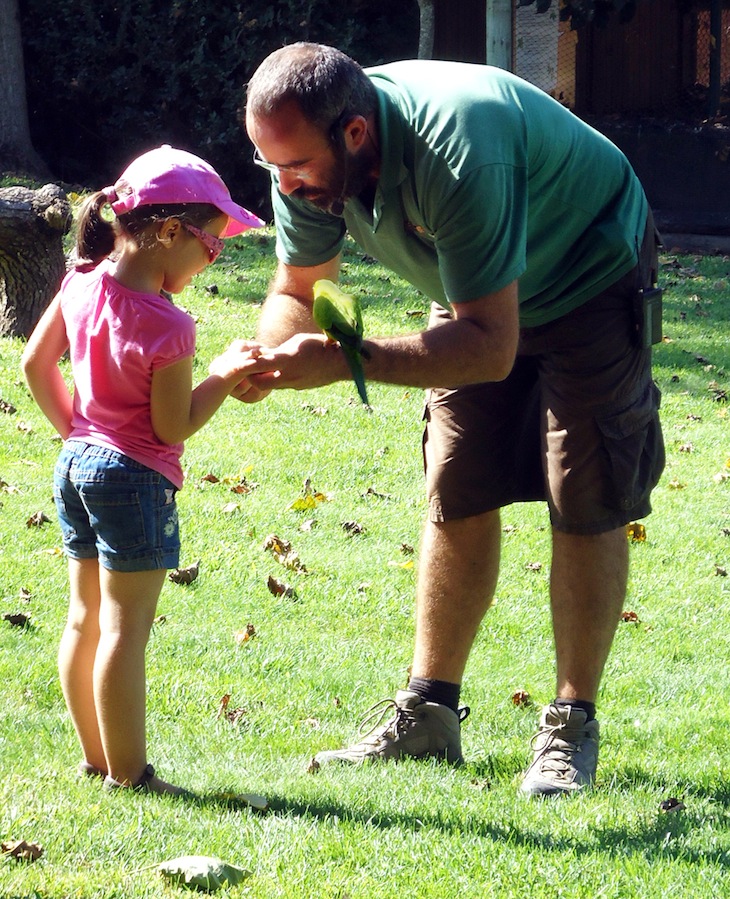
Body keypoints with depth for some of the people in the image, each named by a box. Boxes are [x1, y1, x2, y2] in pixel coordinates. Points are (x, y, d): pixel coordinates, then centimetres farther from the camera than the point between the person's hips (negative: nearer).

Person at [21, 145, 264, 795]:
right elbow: (174, 426, -16)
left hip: (77, 464, 8)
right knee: (125, 629, -3)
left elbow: (36, 363, 10)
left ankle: (95, 758, 25)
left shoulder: (83, 285, 0)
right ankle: (128, 773, 2)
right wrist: (225, 377, -5)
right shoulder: (166, 326, -22)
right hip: (136, 477, -8)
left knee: (86, 619, 15)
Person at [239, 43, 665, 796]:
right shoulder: (308, 153, -20)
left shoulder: (457, 153, -42)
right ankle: (428, 714, 10)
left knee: (585, 507, -7)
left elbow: (490, 348, -40)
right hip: (480, 293, 7)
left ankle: (571, 726, 0)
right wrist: (267, 357, -28)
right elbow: (298, 292, -5)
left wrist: (348, 361, -46)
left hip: (590, 280, -7)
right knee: (456, 498, 4)